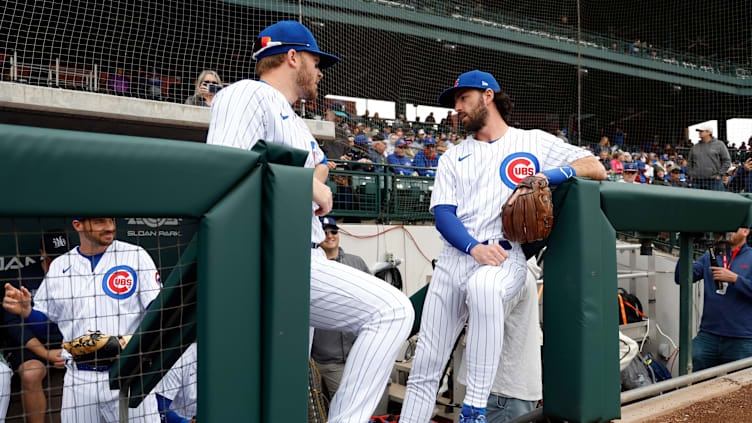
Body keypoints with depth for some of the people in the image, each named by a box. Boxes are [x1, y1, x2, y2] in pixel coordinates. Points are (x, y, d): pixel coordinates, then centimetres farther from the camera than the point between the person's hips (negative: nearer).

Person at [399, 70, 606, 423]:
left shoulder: (534, 142, 13)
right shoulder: (453, 157, 20)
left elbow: (596, 168, 8)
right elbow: (442, 214, 6)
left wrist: (549, 176, -12)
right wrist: (474, 247, -15)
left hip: (506, 256, -4)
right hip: (454, 257, 4)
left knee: (484, 286, -39)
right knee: (425, 367, -2)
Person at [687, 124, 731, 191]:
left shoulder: (719, 145, 3)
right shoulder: (695, 147, 13)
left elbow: (727, 161, 1)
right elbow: (690, 163, 20)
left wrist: (719, 175, -7)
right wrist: (690, 175, 7)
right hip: (697, 182, 3)